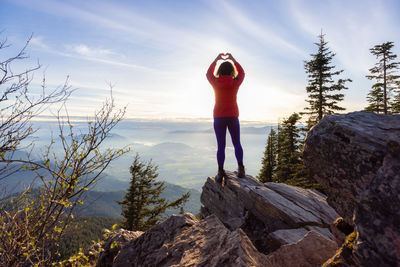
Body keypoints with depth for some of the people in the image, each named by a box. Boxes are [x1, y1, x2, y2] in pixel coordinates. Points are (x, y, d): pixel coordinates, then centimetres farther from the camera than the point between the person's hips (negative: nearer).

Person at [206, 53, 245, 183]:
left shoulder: (216, 83, -6)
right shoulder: (235, 83, -6)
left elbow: (209, 73, 17)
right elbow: (242, 73, 17)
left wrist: (216, 59, 24)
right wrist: (232, 59, 23)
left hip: (218, 118, 0)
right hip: (233, 117, 0)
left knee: (221, 146, 4)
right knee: (237, 143, 12)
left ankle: (220, 172, 1)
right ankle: (240, 168, 0)